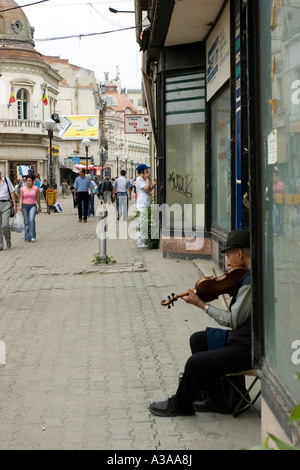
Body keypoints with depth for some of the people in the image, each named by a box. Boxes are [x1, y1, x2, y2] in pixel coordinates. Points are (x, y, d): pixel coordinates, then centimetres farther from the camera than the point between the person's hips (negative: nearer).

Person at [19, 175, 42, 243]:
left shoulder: (36, 188, 4)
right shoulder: (22, 189, 5)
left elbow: (37, 198, 10)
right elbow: (21, 198, 3)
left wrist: (40, 206, 17)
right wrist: (20, 206, -10)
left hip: (33, 206, -1)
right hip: (24, 206, 1)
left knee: (32, 220, -20)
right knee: (26, 222, 3)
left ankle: (33, 236, -21)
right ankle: (27, 237, 10)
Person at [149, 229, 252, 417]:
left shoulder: (251, 281, -24)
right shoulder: (250, 275, 8)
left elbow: (233, 320, -21)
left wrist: (200, 304, -14)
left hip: (249, 349, -11)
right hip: (243, 336, 11)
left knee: (195, 363, -17)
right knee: (198, 340, 19)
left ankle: (180, 404, 11)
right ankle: (216, 399, 18)